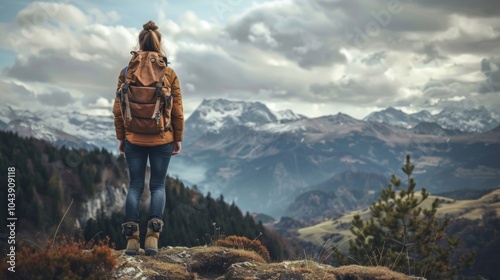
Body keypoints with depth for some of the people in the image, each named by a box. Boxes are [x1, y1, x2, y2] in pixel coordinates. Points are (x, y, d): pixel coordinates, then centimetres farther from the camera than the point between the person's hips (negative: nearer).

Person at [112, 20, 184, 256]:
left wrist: (120, 137, 9)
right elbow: (177, 111, -2)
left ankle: (132, 239, 5)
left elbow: (118, 109, 0)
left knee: (135, 185, 9)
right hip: (162, 139, -1)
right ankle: (152, 236, -1)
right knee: (158, 185, 8)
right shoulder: (169, 74, -4)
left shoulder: (127, 72, -2)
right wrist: (178, 139, 7)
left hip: (134, 139, 1)